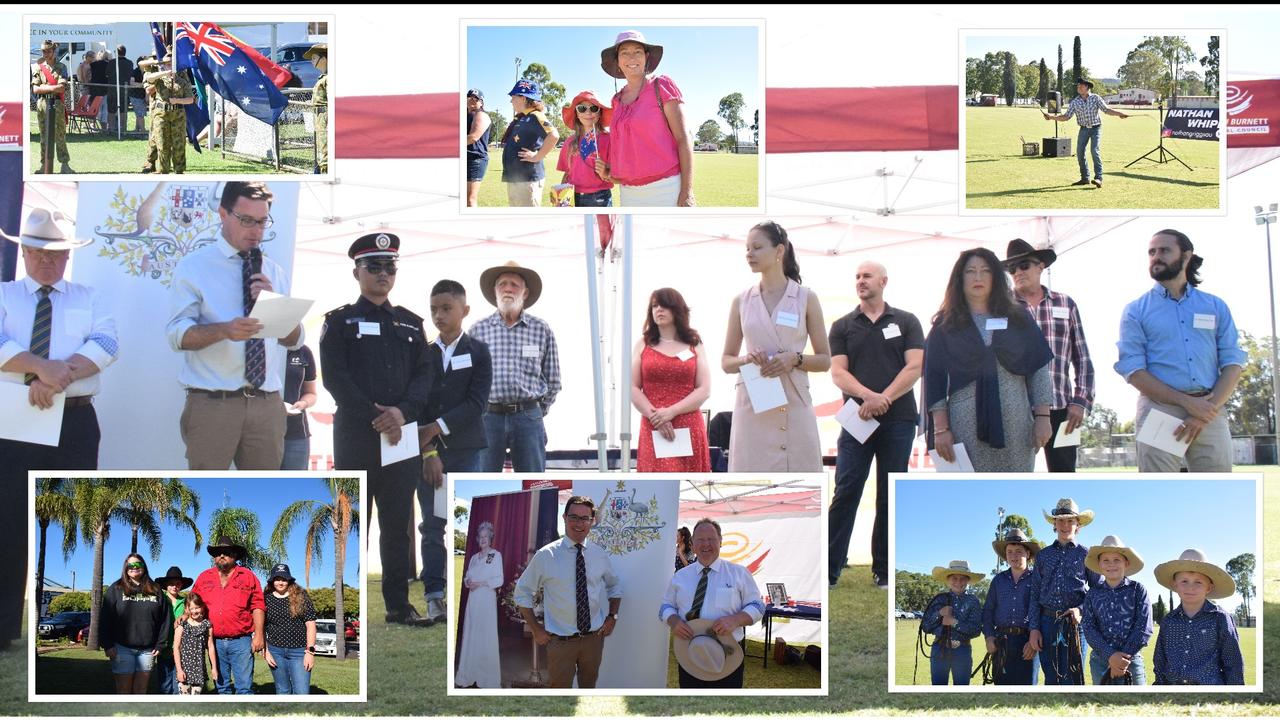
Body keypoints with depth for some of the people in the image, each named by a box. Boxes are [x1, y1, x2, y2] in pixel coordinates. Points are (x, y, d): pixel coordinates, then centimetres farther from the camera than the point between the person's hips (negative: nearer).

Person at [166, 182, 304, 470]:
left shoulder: (274, 272, 16)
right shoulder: (193, 267, 2)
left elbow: (295, 340, 11)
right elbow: (178, 334, -8)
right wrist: (225, 330, -27)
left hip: (267, 404, 4)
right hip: (211, 403, -4)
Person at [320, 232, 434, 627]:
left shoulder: (410, 323, 15)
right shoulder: (339, 321, 4)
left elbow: (424, 374, 6)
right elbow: (335, 377, -7)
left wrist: (403, 411, -13)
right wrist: (375, 418, -15)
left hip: (402, 435, 3)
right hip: (355, 435, -3)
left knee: (399, 523, 5)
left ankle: (398, 603, 9)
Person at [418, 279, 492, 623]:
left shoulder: (478, 352, 3)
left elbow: (477, 402, -7)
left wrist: (437, 427, -15)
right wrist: (428, 452, -9)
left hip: (466, 449, -1)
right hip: (428, 451, 1)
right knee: (432, 524, 1)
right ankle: (434, 597, 3)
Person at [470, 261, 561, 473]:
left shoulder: (542, 330, 5)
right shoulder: (478, 330, 3)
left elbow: (553, 380, 11)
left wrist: (536, 412, 11)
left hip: (528, 417, 1)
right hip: (488, 416, 0)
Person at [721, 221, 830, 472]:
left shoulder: (806, 299, 4)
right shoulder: (741, 301, 9)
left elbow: (825, 360, 7)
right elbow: (726, 361, 14)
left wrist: (795, 359, -12)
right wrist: (746, 359, -8)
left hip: (794, 406, -1)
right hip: (752, 406, 1)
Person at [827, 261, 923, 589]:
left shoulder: (906, 322, 8)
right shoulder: (843, 327, 11)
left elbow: (914, 367, -2)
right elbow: (838, 372, 0)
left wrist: (884, 398, -15)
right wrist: (869, 396, -18)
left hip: (898, 421, 0)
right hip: (857, 421, 0)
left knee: (890, 497, 4)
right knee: (845, 494, -5)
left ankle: (884, 571, 11)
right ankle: (827, 571, -5)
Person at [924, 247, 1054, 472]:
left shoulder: (1019, 320, 12)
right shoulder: (945, 327, 8)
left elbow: (1039, 370, 9)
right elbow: (934, 378, 3)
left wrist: (1042, 417, -1)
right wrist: (941, 428, -5)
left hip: (1015, 427, 2)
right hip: (967, 428, -1)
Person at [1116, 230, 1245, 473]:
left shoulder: (1215, 306, 13)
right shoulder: (1136, 311, 7)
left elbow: (1233, 362, 6)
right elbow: (1133, 370, -3)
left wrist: (1209, 408, -11)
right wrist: (1187, 402, -14)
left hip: (1210, 412, 2)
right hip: (1159, 412, -2)